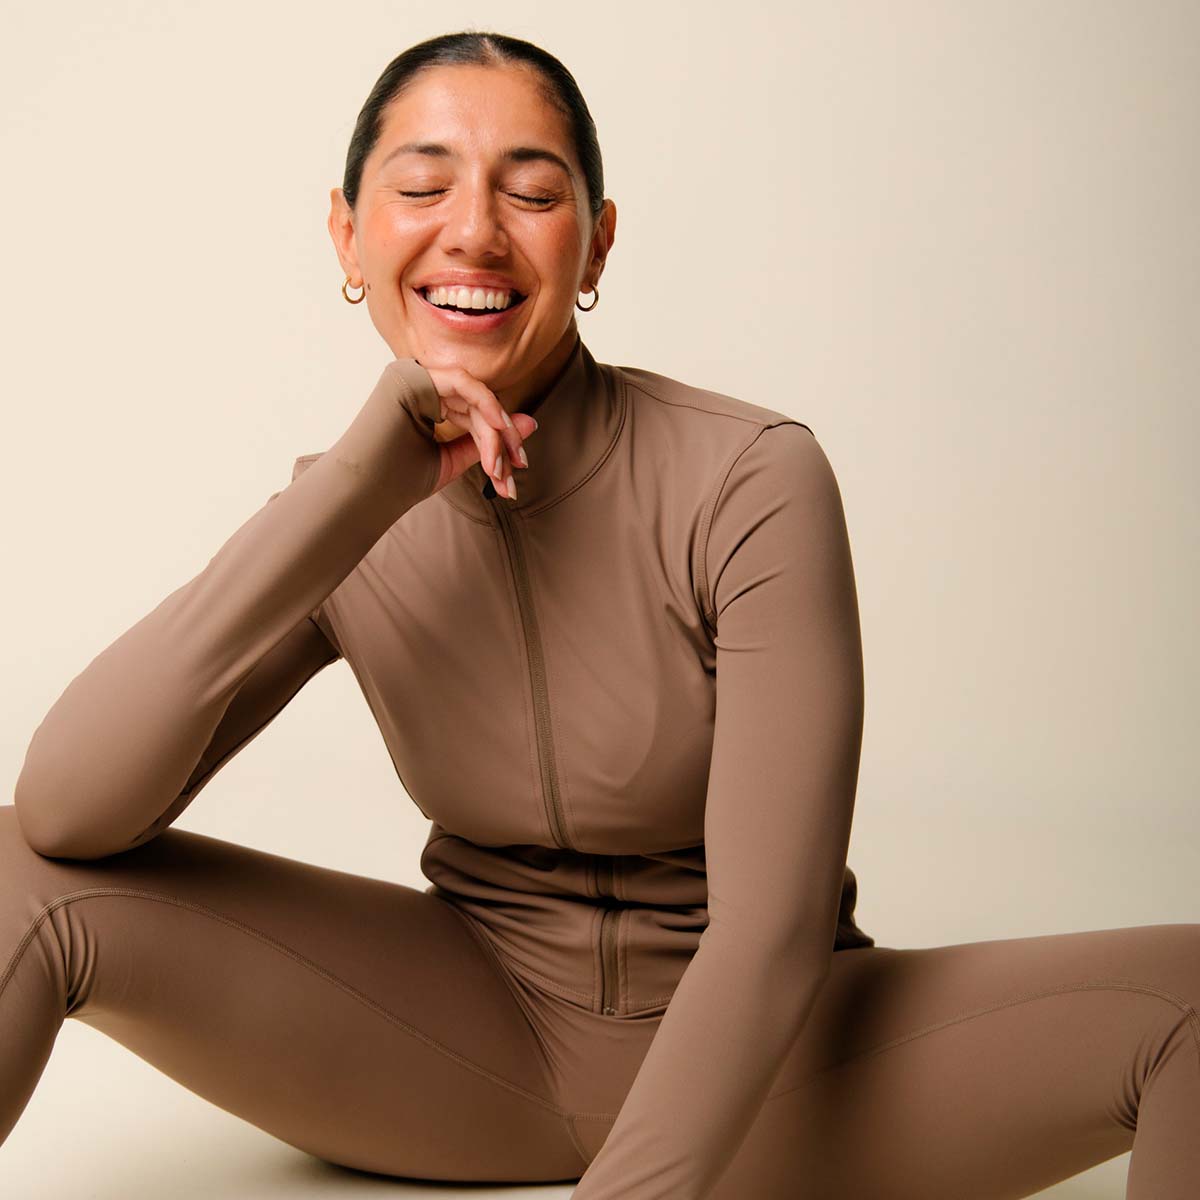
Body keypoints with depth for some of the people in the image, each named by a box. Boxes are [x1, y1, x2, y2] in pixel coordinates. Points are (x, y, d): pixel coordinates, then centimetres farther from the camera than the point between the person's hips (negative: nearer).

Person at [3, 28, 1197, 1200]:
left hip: (758, 1053, -2)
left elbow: (770, 931, -23)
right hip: (475, 1028, 3)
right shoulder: (342, 522, -7)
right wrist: (352, 492, -25)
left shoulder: (754, 482, -19)